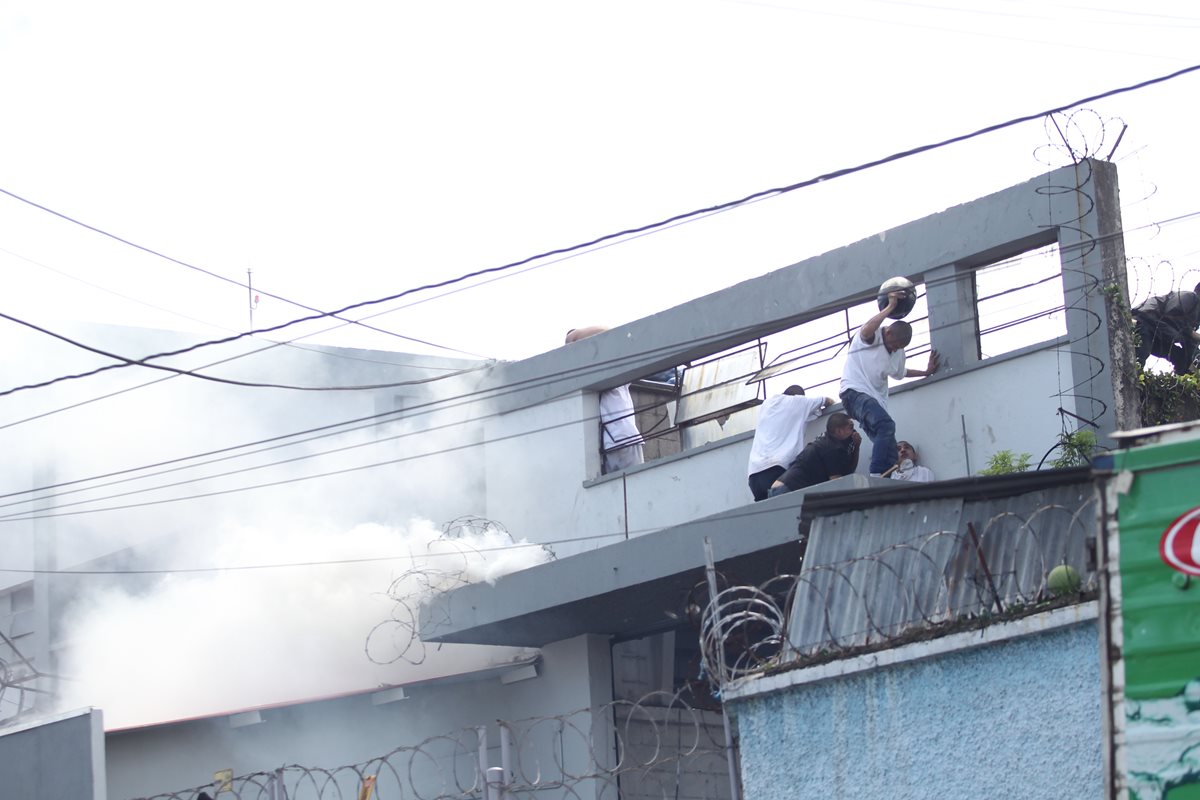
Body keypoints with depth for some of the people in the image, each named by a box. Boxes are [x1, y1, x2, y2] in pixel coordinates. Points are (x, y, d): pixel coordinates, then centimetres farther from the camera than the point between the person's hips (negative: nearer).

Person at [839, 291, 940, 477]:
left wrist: (926, 372, 32)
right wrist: (890, 307, -30)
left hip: (876, 399, 9)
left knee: (891, 454, -3)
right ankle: (876, 476, -42)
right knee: (887, 425, -33)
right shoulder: (872, 337, -5)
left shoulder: (898, 352, 17)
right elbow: (866, 331, -32)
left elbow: (899, 373, 38)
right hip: (855, 392, -9)